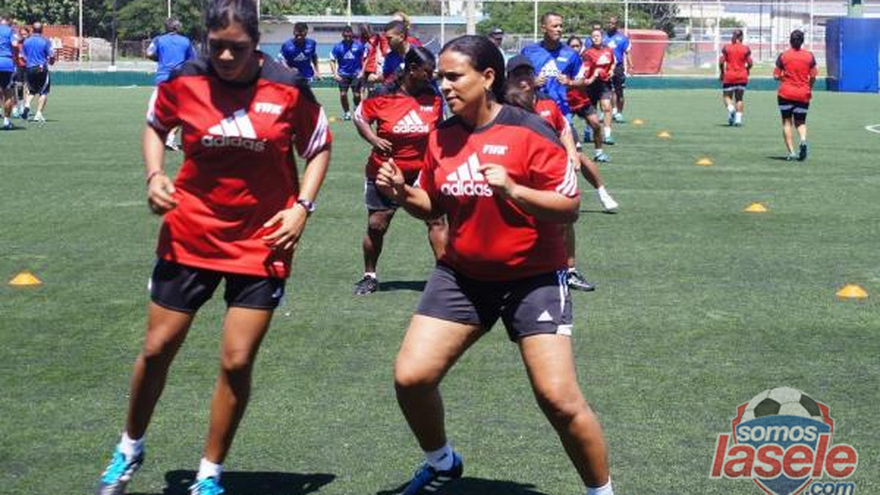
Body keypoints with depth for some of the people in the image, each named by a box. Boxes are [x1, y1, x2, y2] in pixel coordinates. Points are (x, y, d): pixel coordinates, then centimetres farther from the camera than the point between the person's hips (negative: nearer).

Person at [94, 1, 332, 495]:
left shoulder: (289, 88, -11)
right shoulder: (183, 82, -8)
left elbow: (319, 148, 5)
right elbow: (155, 125, 13)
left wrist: (302, 206, -7)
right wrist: (155, 175, -4)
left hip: (261, 244, -1)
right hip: (189, 236, 1)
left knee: (237, 362, -2)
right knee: (157, 349, 8)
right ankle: (130, 449, 33)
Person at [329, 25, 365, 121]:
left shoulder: (358, 45, -4)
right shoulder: (338, 46, -2)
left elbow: (364, 59, 3)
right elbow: (332, 60, 3)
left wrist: (362, 72, -5)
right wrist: (335, 74, -7)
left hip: (356, 73, -1)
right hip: (343, 74, 1)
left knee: (356, 95, -5)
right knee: (343, 94, -8)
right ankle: (346, 113, 11)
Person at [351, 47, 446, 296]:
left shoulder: (434, 98, -2)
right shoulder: (383, 95, -11)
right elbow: (360, 117, -1)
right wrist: (373, 139, -17)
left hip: (423, 172, 1)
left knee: (436, 219, -12)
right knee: (376, 225, 7)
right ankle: (370, 276, 26)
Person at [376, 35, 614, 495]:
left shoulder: (528, 132, -17)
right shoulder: (441, 137, 0)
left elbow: (569, 207, -16)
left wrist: (511, 188, -29)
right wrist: (402, 193, -7)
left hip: (532, 278, -5)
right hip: (462, 276, 5)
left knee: (558, 397, -11)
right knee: (410, 376, -3)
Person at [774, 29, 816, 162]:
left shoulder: (783, 55, -4)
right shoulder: (809, 56, 0)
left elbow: (776, 76, -5)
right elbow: (813, 77, -1)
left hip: (786, 93, -1)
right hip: (803, 94, 2)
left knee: (787, 122, 6)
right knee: (801, 122, 12)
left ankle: (791, 152, -2)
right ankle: (803, 140, -18)